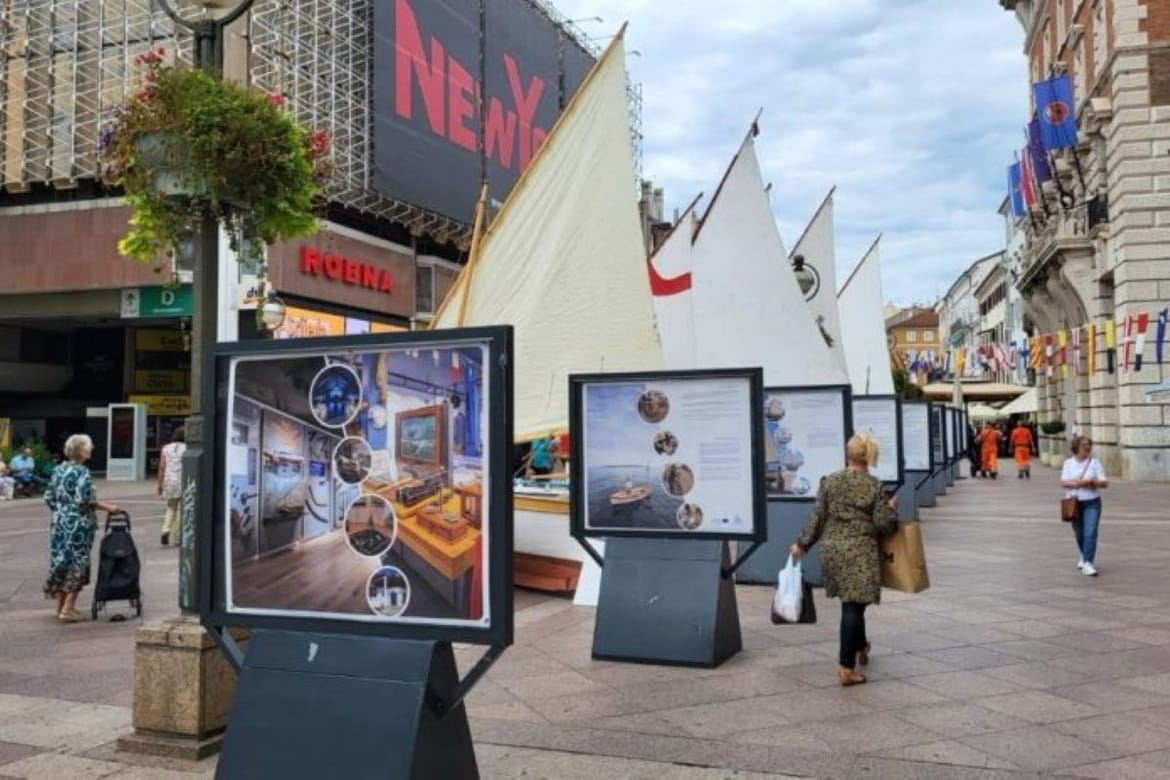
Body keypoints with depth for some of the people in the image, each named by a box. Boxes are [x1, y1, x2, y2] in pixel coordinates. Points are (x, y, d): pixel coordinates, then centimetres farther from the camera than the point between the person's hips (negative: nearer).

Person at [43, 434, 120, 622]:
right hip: (78, 524, -8)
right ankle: (68, 608, 2)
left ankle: (61, 606, 23)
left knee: (61, 563, 14)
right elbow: (84, 500, -20)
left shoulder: (59, 470, 10)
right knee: (77, 564, 1)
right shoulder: (82, 472, -13)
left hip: (58, 522, 8)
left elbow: (49, 497, 13)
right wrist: (107, 507, -13)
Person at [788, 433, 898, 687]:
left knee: (851, 602, 22)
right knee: (854, 606, -3)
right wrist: (892, 509, 13)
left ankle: (860, 648, 41)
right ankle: (846, 668, -5)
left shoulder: (829, 481, 1)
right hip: (860, 551, -4)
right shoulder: (874, 486, -5)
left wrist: (802, 544, 11)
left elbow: (818, 517, 2)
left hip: (832, 549, 4)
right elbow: (882, 523, -6)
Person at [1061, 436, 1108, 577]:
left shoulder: (1095, 463, 0)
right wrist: (1078, 483, -21)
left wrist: (1093, 482, -21)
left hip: (1092, 503, -2)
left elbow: (1105, 483, -3)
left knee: (1090, 533, -14)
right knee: (1079, 533, 13)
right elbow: (1063, 482, -6)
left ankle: (1088, 563, -15)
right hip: (1074, 503, 2)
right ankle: (1084, 557, 38)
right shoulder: (1068, 463, 3)